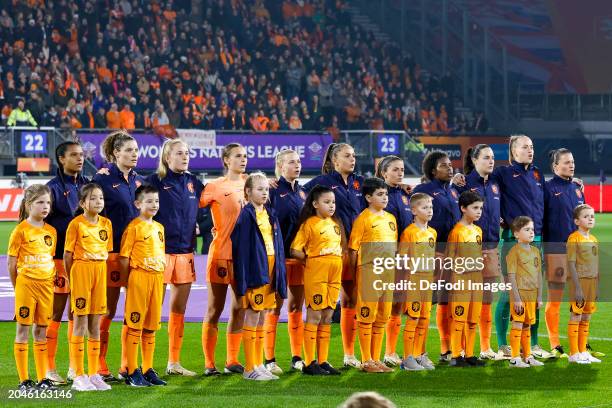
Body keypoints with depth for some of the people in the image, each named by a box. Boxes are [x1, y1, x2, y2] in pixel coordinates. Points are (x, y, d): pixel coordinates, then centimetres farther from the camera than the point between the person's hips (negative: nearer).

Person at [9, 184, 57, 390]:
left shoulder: (51, 231, 9)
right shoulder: (21, 230, -6)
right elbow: (12, 265, -3)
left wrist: (51, 282, 8)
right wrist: (18, 287, 0)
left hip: (46, 286, 5)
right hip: (26, 283, -5)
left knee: (41, 331, 9)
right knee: (23, 329, 0)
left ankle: (42, 379, 13)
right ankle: (24, 380, 2)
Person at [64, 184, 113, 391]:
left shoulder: (106, 223, 8)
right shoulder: (76, 224, -7)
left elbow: (107, 251, 13)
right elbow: (68, 254, -5)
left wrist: (107, 276, 7)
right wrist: (70, 278, -6)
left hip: (100, 272, 5)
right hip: (81, 270, -5)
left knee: (95, 325, 8)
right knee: (80, 325, -2)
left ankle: (93, 374, 13)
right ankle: (79, 376, 2)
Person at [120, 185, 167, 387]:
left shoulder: (159, 227, 14)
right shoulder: (134, 227, -7)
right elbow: (124, 257, -8)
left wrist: (162, 278, 13)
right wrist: (128, 280, -8)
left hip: (157, 278, 7)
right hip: (139, 277, -7)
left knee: (151, 326, 11)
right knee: (135, 325, -3)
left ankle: (148, 370, 17)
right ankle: (132, 372, -1)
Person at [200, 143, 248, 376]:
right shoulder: (215, 187, -6)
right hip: (221, 254, -5)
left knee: (240, 309, 7)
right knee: (215, 310, -1)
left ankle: (232, 361, 15)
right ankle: (209, 363, 3)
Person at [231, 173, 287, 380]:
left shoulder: (270, 215, 12)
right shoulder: (247, 216, -10)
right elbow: (241, 247, -13)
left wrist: (279, 278, 12)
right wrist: (242, 282, -17)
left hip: (269, 272, 7)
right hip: (254, 272, -7)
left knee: (261, 321, 12)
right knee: (252, 319, -2)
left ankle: (259, 365, 18)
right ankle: (250, 368, 2)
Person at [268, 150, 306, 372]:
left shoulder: (301, 192, 14)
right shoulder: (274, 191, -6)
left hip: (300, 255, 6)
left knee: (296, 307, 9)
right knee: (275, 307, -4)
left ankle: (297, 358, 13)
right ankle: (269, 360, -1)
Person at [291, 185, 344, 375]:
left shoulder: (335, 223, 14)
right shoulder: (310, 224, -6)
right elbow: (295, 250, -10)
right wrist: (311, 258, -1)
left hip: (334, 274, 7)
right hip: (316, 274, -7)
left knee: (327, 318, 8)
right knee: (314, 316, -5)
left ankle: (323, 361, 13)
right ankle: (309, 363, -2)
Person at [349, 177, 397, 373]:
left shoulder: (390, 218, 14)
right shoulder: (363, 218, -6)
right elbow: (353, 248, -7)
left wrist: (395, 269, 14)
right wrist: (355, 273, -8)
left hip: (389, 271, 7)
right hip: (369, 271, -7)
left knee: (382, 317, 10)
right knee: (367, 315, -2)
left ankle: (376, 359, 17)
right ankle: (366, 361, 3)